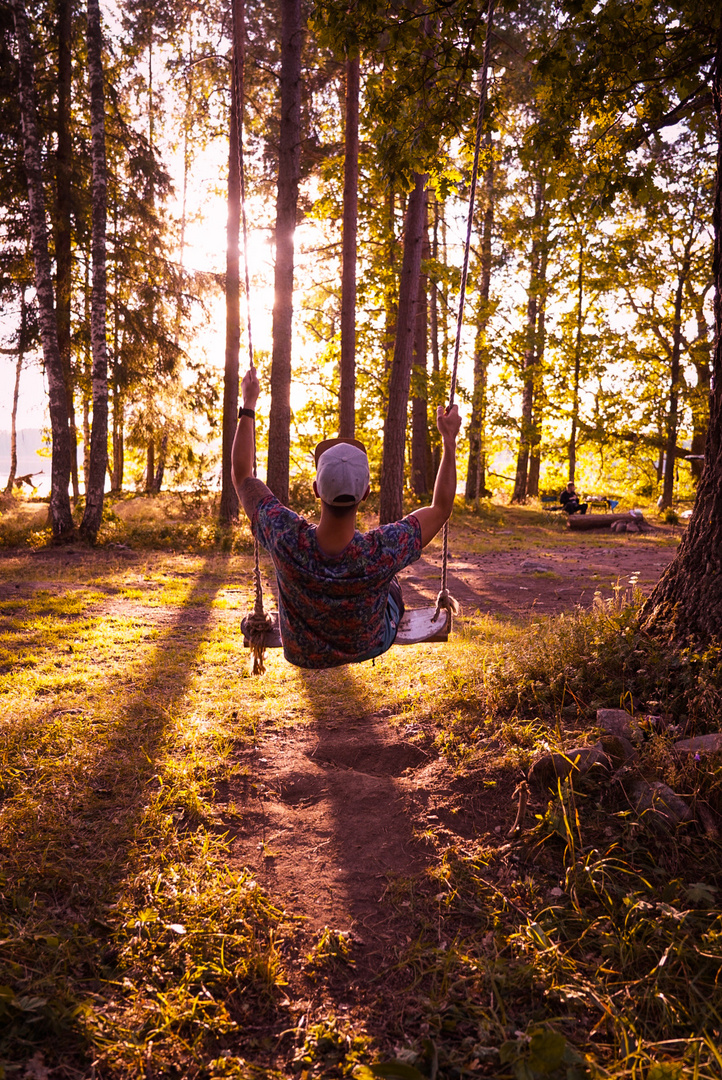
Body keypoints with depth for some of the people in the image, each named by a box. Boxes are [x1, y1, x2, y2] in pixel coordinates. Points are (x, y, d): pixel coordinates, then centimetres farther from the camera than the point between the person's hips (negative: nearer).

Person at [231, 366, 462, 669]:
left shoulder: (287, 538, -37)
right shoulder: (383, 552, -39)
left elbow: (242, 475, -18)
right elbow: (441, 508, -19)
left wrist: (248, 406, -9)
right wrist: (449, 440, -11)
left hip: (300, 652, 1)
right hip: (368, 648, 0)